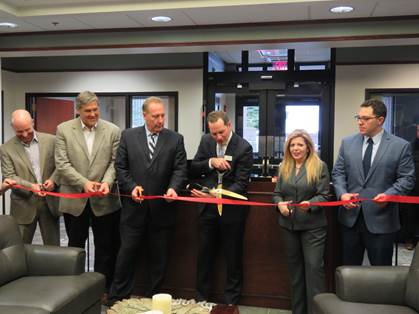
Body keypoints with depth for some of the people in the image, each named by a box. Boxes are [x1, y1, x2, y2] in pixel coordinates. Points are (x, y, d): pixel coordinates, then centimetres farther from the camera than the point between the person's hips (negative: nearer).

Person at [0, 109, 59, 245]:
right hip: (24, 205, -1)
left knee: (53, 247, 10)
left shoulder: (51, 140, 1)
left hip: (50, 202, 1)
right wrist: (30, 186, -22)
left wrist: (53, 179, -14)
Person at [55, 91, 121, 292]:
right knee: (75, 246, 14)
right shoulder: (64, 130, -2)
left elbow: (115, 162, -1)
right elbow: (62, 164, -7)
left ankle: (104, 287, 23)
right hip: (74, 199, 0)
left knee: (105, 247, 9)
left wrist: (107, 182, -20)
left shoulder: (113, 131, 0)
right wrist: (84, 183, -18)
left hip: (104, 199, 1)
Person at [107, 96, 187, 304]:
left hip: (162, 208, 1)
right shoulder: (128, 136, 3)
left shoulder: (175, 139, 2)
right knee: (127, 254, 7)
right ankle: (117, 299, 22)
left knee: (159, 258, 11)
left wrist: (173, 187, -20)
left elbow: (180, 169, -2)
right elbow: (120, 167, 3)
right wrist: (131, 186, -12)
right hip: (134, 207, 0)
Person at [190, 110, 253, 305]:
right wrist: (210, 162, -18)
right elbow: (193, 169, 1)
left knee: (233, 257, 10)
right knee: (204, 255, 14)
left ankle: (231, 300, 27)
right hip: (208, 208, 4)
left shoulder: (244, 148, -15)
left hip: (231, 209, -4)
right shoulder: (206, 141, 0)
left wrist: (219, 195, -32)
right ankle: (201, 298, 30)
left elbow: (241, 183, -18)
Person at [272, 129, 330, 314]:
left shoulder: (320, 166, -4)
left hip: (312, 225, -5)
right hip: (288, 224, 5)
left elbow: (323, 195, -8)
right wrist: (280, 204, -11)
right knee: (294, 266, 13)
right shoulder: (284, 167, 10)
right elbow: (277, 193, 11)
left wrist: (310, 204, -27)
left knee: (314, 266, -5)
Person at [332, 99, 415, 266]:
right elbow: (338, 172, 6)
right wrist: (342, 193, -11)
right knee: (349, 267, 16)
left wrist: (388, 194, -21)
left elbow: (407, 178, -4)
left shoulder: (400, 146, -5)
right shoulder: (347, 142, 5)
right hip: (350, 216, 3)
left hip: (381, 219, -3)